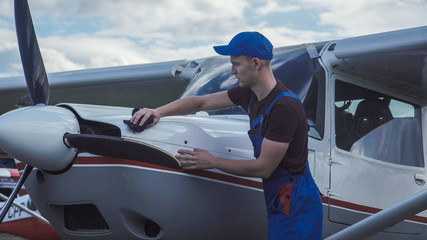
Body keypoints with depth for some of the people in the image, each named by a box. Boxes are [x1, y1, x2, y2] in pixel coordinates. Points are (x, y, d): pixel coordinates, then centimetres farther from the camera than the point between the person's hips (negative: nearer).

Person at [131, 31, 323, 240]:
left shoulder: (285, 107, -24)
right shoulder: (250, 94, 3)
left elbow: (263, 168, -21)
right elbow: (202, 102, 13)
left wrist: (212, 162, -12)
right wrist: (159, 111, 1)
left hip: (296, 209, -8)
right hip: (278, 202, 8)